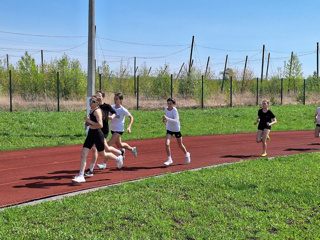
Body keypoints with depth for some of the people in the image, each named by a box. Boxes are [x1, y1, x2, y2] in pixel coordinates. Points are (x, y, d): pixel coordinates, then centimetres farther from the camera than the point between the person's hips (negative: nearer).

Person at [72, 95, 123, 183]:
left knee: (103, 154, 10)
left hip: (97, 134, -8)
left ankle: (118, 158, 38)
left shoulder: (97, 111, -15)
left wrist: (89, 121, -20)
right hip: (90, 134, 8)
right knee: (83, 154, -3)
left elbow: (100, 125, -26)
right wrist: (87, 120, -2)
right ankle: (81, 176, -2)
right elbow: (87, 124, 20)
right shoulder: (91, 110, 11)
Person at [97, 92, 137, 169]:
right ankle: (132, 149, 51)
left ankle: (104, 163, -5)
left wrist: (129, 127, -12)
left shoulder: (123, 110, -14)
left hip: (119, 130, -7)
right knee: (119, 145, 24)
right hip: (112, 129, 7)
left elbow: (131, 117, -3)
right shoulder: (112, 107, 0)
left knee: (108, 145, -13)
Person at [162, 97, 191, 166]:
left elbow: (176, 121, -36)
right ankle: (169, 159, -1)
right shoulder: (166, 109, -5)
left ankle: (187, 155, 42)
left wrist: (167, 118, -43)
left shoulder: (175, 110, -24)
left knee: (180, 145, 14)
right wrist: (165, 118, 2)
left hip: (176, 129, -4)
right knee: (167, 144, -15)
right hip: (169, 129, 4)